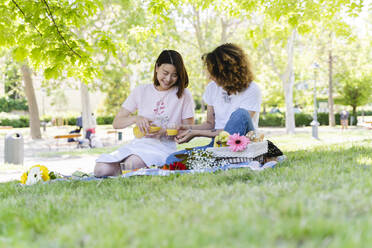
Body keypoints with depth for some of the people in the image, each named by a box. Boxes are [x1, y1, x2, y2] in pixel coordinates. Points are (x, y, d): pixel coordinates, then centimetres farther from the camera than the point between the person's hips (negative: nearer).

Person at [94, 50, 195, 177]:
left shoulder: (183, 94, 3)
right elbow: (116, 123, 7)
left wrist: (165, 131, -15)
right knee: (101, 169, -21)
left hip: (164, 146, -3)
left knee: (133, 163, -34)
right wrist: (136, 118, -13)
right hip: (138, 143, 3)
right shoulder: (141, 91, 9)